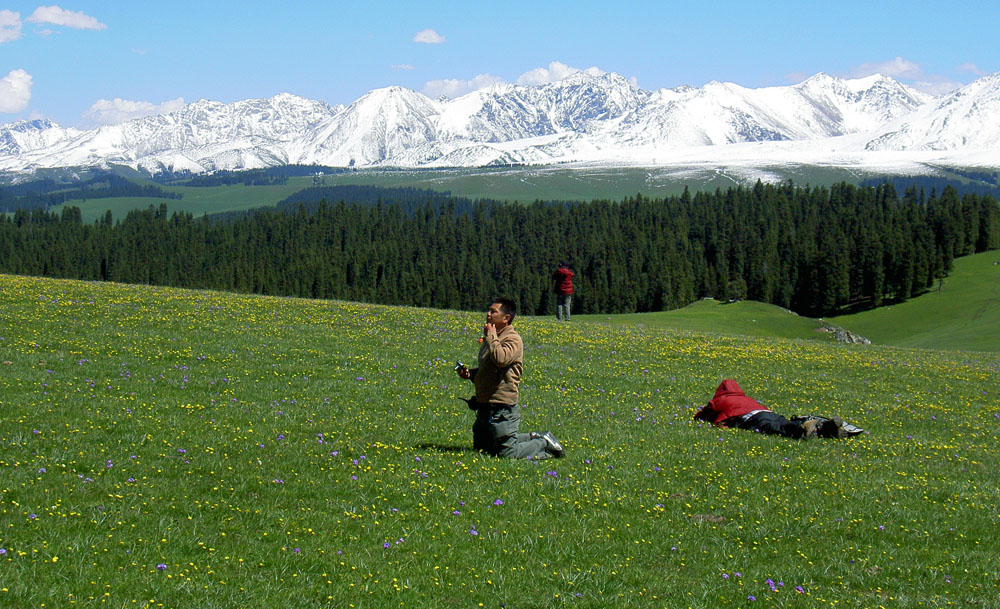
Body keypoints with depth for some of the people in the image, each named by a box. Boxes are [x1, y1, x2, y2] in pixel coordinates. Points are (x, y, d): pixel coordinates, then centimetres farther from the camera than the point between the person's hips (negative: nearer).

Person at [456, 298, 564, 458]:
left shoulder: (513, 339, -13)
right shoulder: (490, 339, 16)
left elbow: (501, 359, -33)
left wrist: (490, 336, -20)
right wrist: (470, 373, 9)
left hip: (502, 408, -10)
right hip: (485, 406, 10)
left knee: (507, 453, -8)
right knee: (480, 447, 21)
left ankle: (545, 444, 13)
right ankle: (532, 439, 27)